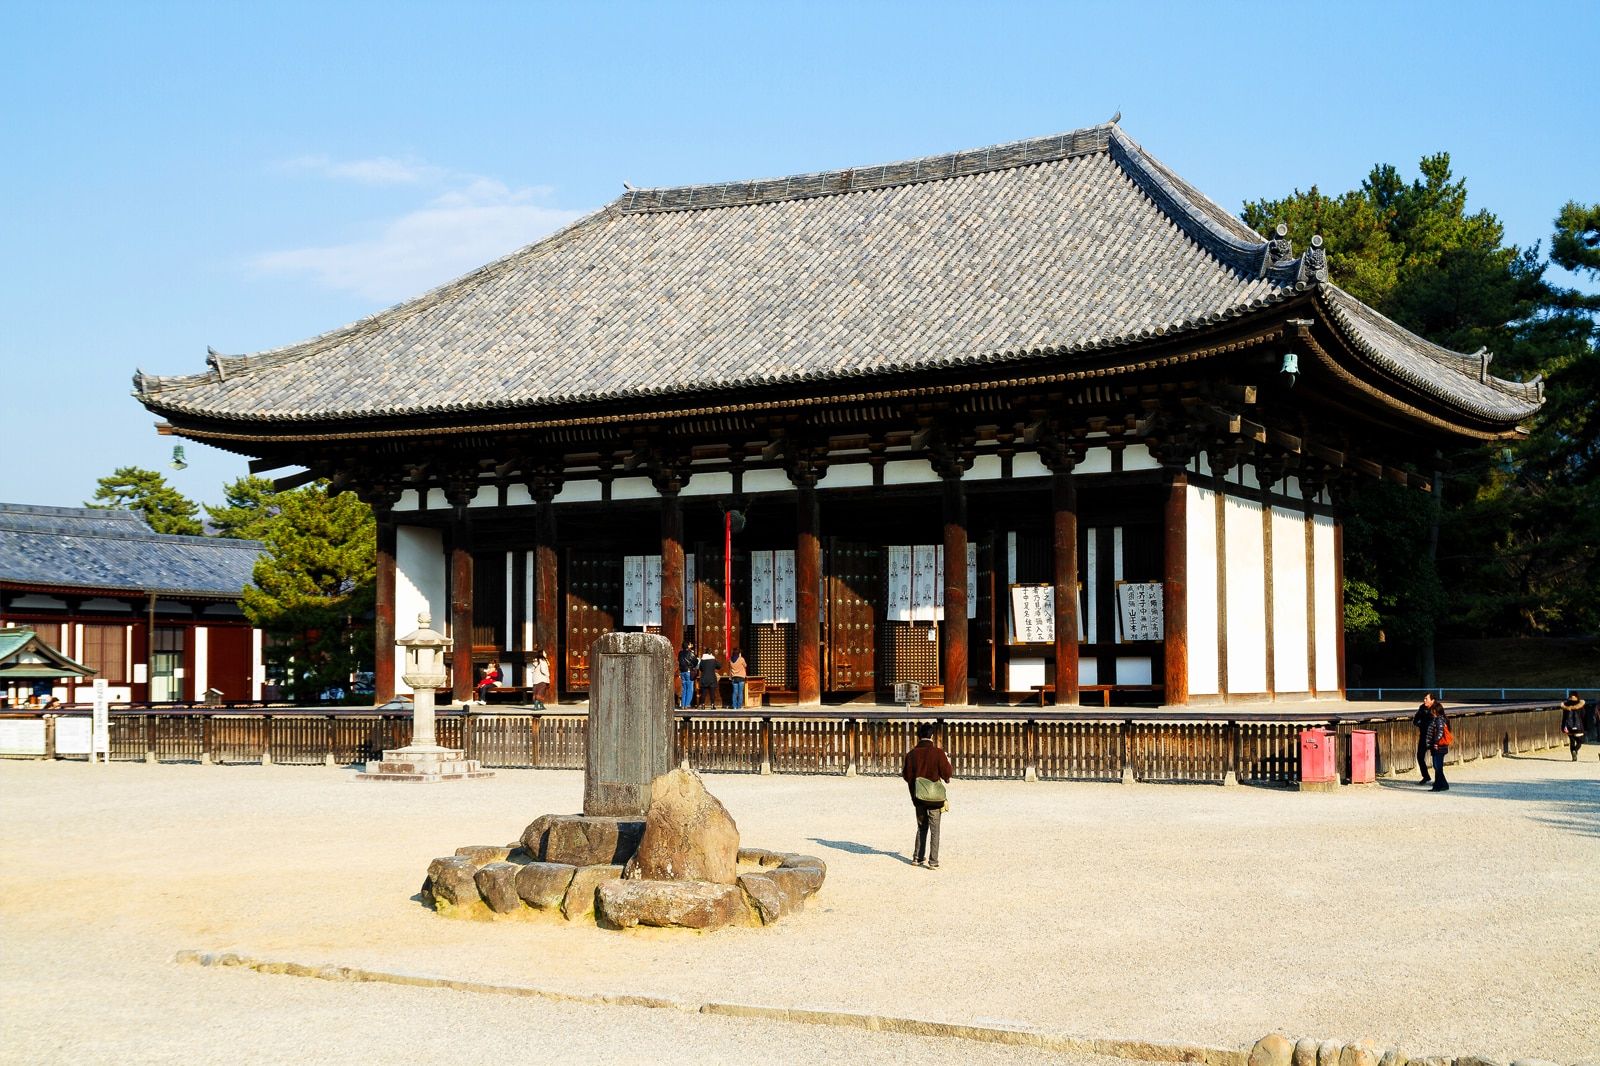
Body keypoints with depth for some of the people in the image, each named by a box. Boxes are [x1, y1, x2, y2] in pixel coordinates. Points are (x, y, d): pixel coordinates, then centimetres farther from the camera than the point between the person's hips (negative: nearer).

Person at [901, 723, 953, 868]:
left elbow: (907, 776, -1)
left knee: (921, 827, 19)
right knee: (934, 829, 4)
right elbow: (946, 774, -10)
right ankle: (933, 861, 1)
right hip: (935, 797, -3)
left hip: (918, 797, 3)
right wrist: (948, 763, 9)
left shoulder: (912, 754, -3)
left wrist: (903, 769, 20)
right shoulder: (938, 752, -13)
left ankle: (917, 858, 20)